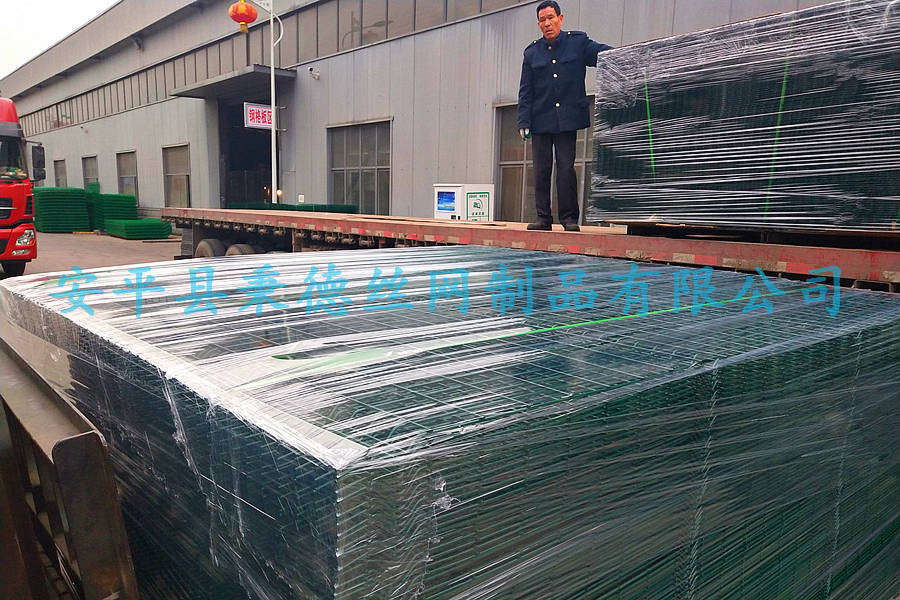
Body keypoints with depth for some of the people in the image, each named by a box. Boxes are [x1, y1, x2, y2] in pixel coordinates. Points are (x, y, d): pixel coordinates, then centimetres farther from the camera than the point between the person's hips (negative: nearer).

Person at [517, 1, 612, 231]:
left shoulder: (578, 42, 4)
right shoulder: (531, 52, 9)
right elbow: (525, 91, 8)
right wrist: (524, 122, 1)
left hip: (567, 118, -2)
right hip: (540, 120, 2)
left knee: (566, 168, -3)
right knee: (541, 170, 3)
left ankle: (569, 217, 5)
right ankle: (543, 217, 11)